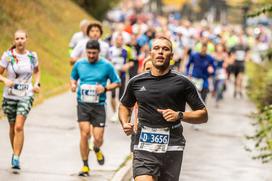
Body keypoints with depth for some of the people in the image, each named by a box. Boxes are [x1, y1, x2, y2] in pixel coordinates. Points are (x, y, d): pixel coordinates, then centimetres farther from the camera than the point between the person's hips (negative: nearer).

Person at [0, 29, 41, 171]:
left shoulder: (32, 56, 1)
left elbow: (36, 71, 21)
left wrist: (36, 84, 5)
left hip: (26, 96, -1)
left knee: (19, 127, -16)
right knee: (13, 127, 12)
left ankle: (16, 159, -17)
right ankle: (15, 153, 35)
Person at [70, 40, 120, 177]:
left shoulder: (106, 65, -2)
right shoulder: (79, 64, 4)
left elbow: (117, 83, 6)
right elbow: (73, 77, 22)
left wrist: (105, 88, -11)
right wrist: (73, 84, -1)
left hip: (99, 106, -1)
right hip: (83, 105, 1)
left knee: (98, 138, -5)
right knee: (84, 133, -13)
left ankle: (97, 150, 35)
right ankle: (85, 166, 1)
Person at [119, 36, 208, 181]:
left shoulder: (182, 83, 3)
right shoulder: (136, 82, 9)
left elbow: (203, 115, 6)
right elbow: (125, 106, 28)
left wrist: (180, 115, -11)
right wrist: (125, 123, 8)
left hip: (172, 148, 0)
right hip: (144, 148, 0)